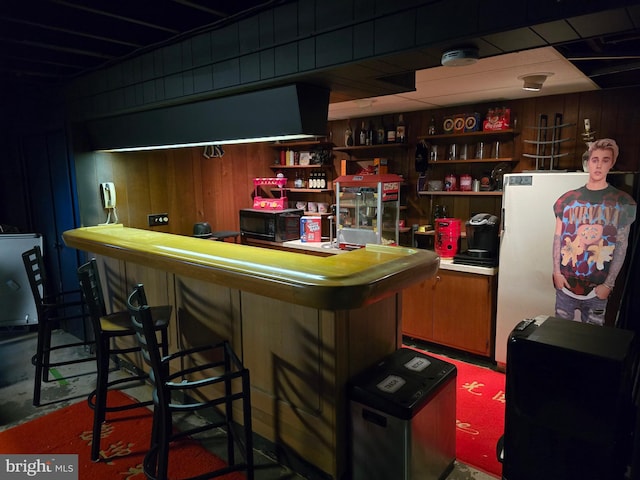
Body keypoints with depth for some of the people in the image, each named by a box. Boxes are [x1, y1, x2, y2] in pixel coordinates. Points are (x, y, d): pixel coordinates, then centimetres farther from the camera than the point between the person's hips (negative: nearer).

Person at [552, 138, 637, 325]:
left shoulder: (623, 202, -1)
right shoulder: (568, 199, 2)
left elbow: (621, 246, -2)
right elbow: (558, 237, 5)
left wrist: (609, 284, -6)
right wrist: (556, 271, -2)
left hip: (597, 287, -1)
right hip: (566, 282, 1)